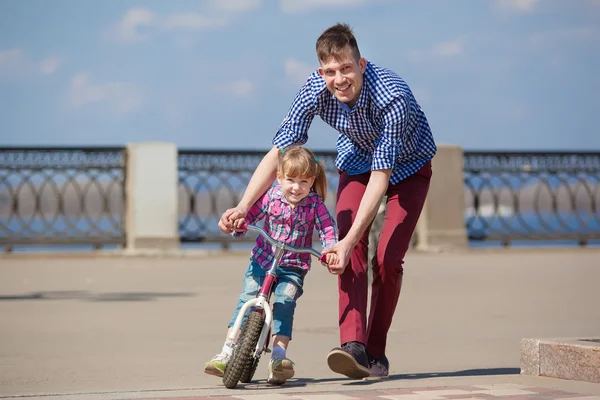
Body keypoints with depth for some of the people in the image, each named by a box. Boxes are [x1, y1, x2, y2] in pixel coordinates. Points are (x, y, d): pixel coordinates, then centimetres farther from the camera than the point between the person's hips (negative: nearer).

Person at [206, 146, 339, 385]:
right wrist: (239, 222, -24)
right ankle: (227, 354, -12)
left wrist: (330, 249, -30)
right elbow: (250, 214, -1)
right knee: (246, 301, -10)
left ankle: (278, 356, -22)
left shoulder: (315, 204, -7)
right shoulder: (270, 198, -6)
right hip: (262, 260, 1)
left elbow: (327, 229, -10)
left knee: (284, 304, -20)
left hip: (293, 267, -1)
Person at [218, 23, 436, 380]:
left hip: (407, 165, -3)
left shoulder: (392, 96, -40)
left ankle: (376, 353, 0)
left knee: (388, 259, -14)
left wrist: (348, 241, -44)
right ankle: (353, 345, -27)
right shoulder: (315, 91, -28)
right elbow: (279, 153, -24)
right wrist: (243, 207, -37)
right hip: (358, 161, 3)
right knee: (352, 249, -18)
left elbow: (380, 176, -39)